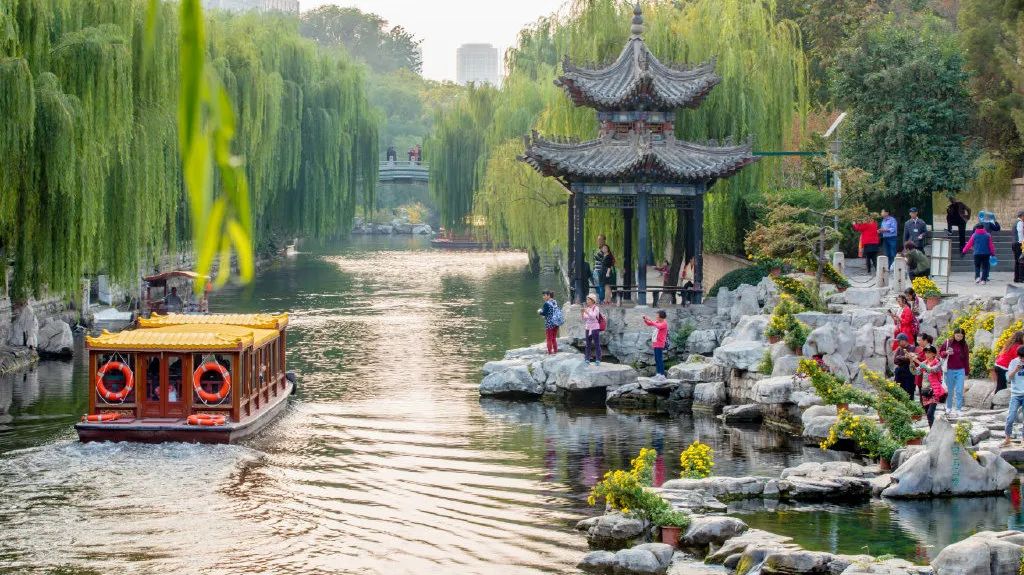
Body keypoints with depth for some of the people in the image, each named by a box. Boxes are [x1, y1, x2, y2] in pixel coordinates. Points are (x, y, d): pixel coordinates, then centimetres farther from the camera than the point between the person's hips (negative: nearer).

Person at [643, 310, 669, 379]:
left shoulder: (664, 323, -12)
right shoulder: (657, 322, 13)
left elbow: (658, 326, -32)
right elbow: (649, 324, 23)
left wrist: (651, 320, -27)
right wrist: (645, 320, 3)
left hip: (660, 344, -9)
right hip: (655, 344, 9)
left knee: (659, 359, -10)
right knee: (656, 359, 12)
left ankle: (662, 375, -9)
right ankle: (658, 374, 18)